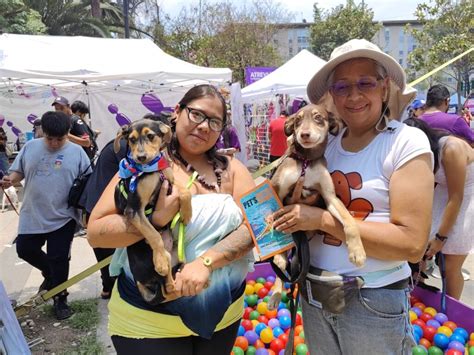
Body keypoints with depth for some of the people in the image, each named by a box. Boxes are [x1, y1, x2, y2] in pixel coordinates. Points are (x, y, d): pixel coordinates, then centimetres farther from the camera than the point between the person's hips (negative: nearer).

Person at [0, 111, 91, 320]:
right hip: (32, 215, 4)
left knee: (58, 259, 5)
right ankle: (50, 273, 40)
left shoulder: (76, 152, -7)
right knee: (24, 249, 12)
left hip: (62, 217, -3)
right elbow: (18, 172, 9)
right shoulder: (30, 147, 1)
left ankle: (60, 299, 24)